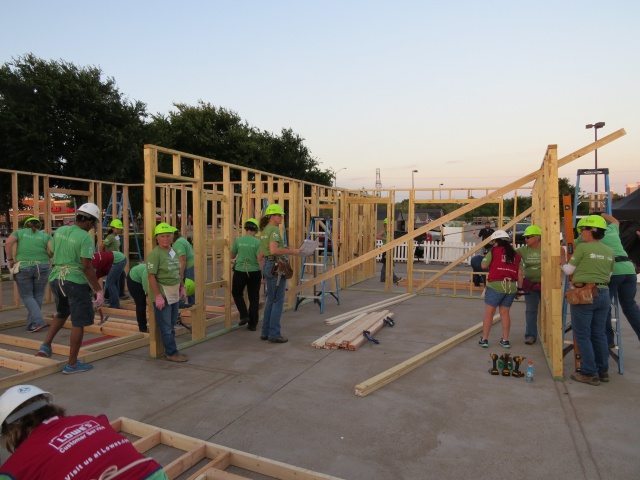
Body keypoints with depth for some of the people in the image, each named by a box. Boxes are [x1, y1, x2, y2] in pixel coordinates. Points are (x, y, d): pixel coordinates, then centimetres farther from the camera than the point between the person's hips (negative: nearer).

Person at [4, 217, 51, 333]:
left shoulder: (19, 232, 11)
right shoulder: (45, 235, 9)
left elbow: (8, 243, -8)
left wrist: (10, 259, -1)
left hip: (23, 268, -1)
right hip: (42, 268, 1)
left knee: (27, 296, 7)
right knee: (37, 296, 13)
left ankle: (39, 321, -7)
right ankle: (31, 324, 16)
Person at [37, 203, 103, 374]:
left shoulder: (59, 231, 6)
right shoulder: (85, 238, -16)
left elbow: (52, 252, 16)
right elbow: (87, 266, -21)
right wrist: (98, 290, -16)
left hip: (55, 278, 8)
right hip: (76, 281, -7)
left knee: (61, 313, 32)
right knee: (78, 323, 4)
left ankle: (46, 345, 23)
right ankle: (72, 364, 10)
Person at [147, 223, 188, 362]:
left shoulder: (173, 252, 10)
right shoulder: (155, 254, -16)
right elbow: (151, 276, -19)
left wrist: (181, 287, 17)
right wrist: (158, 296, -22)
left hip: (174, 294, 9)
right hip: (162, 294, -8)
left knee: (171, 325, 16)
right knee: (166, 327, 1)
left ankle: (170, 350, 26)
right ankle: (171, 353, 10)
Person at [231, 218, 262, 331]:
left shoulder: (238, 240, -3)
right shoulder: (257, 242, -8)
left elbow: (232, 256, 8)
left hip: (240, 271, 1)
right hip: (254, 272, 0)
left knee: (237, 293, 23)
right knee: (254, 298, 9)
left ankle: (244, 315, 10)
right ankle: (252, 324, 12)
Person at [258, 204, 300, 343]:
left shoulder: (264, 230, 15)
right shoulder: (274, 230, -15)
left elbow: (262, 253, 17)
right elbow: (274, 250, -28)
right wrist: (291, 251, -19)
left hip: (267, 265, 10)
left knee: (270, 300, 15)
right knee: (278, 301, -2)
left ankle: (266, 332, 20)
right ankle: (274, 334, 2)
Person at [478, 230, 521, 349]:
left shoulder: (494, 250, -1)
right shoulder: (515, 254, 11)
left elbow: (484, 265, -2)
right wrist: (519, 288, 14)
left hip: (496, 285, -4)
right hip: (512, 286, 5)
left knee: (489, 312, 4)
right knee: (505, 312, 14)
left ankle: (484, 339, 6)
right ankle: (505, 340, 18)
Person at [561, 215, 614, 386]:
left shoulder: (582, 247, -10)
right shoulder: (609, 251, 9)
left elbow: (568, 270, -4)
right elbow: (609, 274, 15)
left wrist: (562, 258, 12)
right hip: (604, 293, 7)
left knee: (582, 335, 1)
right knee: (599, 334, 14)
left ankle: (589, 373, 3)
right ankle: (603, 371, 22)